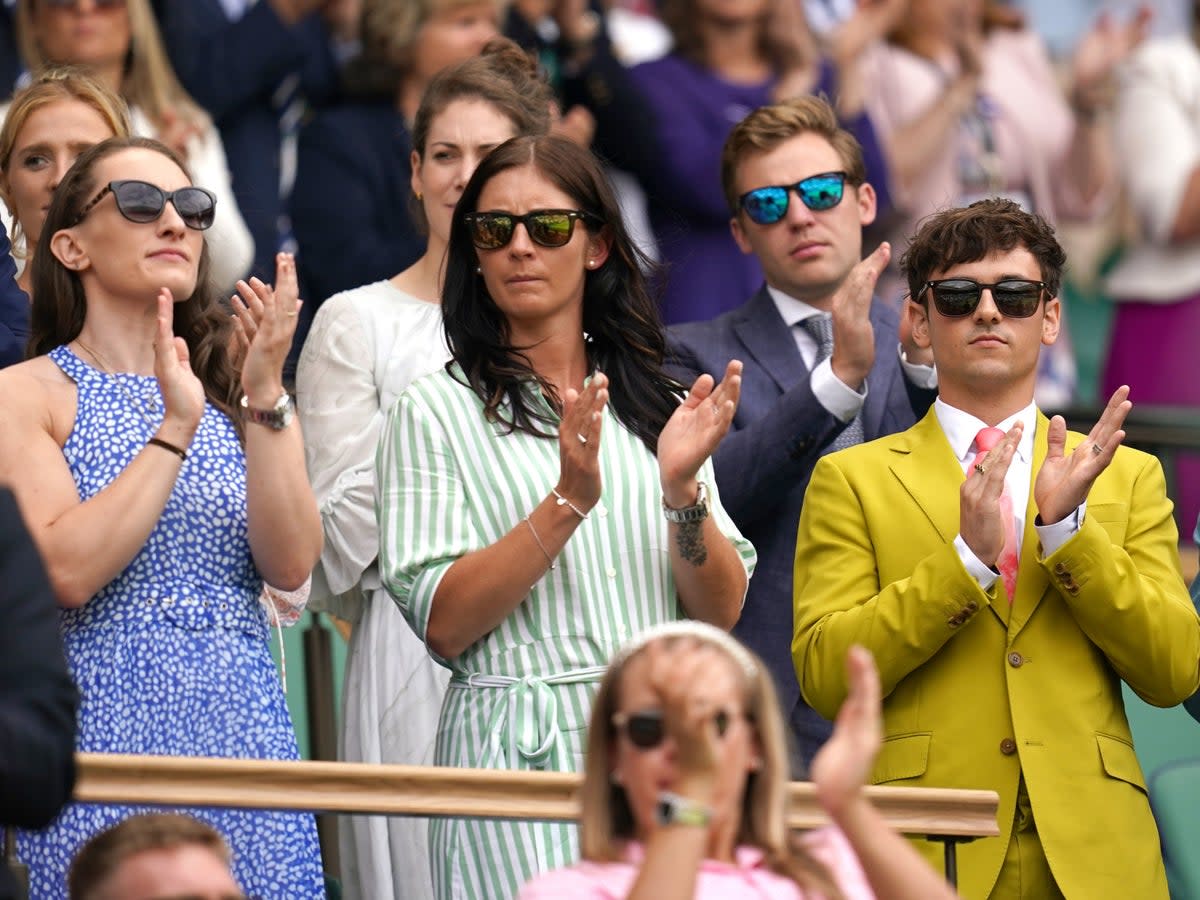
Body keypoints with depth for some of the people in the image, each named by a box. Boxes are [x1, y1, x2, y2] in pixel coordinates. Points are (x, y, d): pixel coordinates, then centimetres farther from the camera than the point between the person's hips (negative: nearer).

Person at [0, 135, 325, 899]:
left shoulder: (232, 394, 14)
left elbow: (291, 566, -2)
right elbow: (66, 570, -14)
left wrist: (265, 397, -10)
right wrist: (174, 430, -15)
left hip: (246, 739, 4)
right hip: (102, 743, -4)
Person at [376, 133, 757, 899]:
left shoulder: (656, 404, 14)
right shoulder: (440, 411, 3)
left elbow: (721, 614, 7)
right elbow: (441, 624, -7)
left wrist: (682, 488, -9)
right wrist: (569, 500, -15)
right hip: (520, 751, -3)